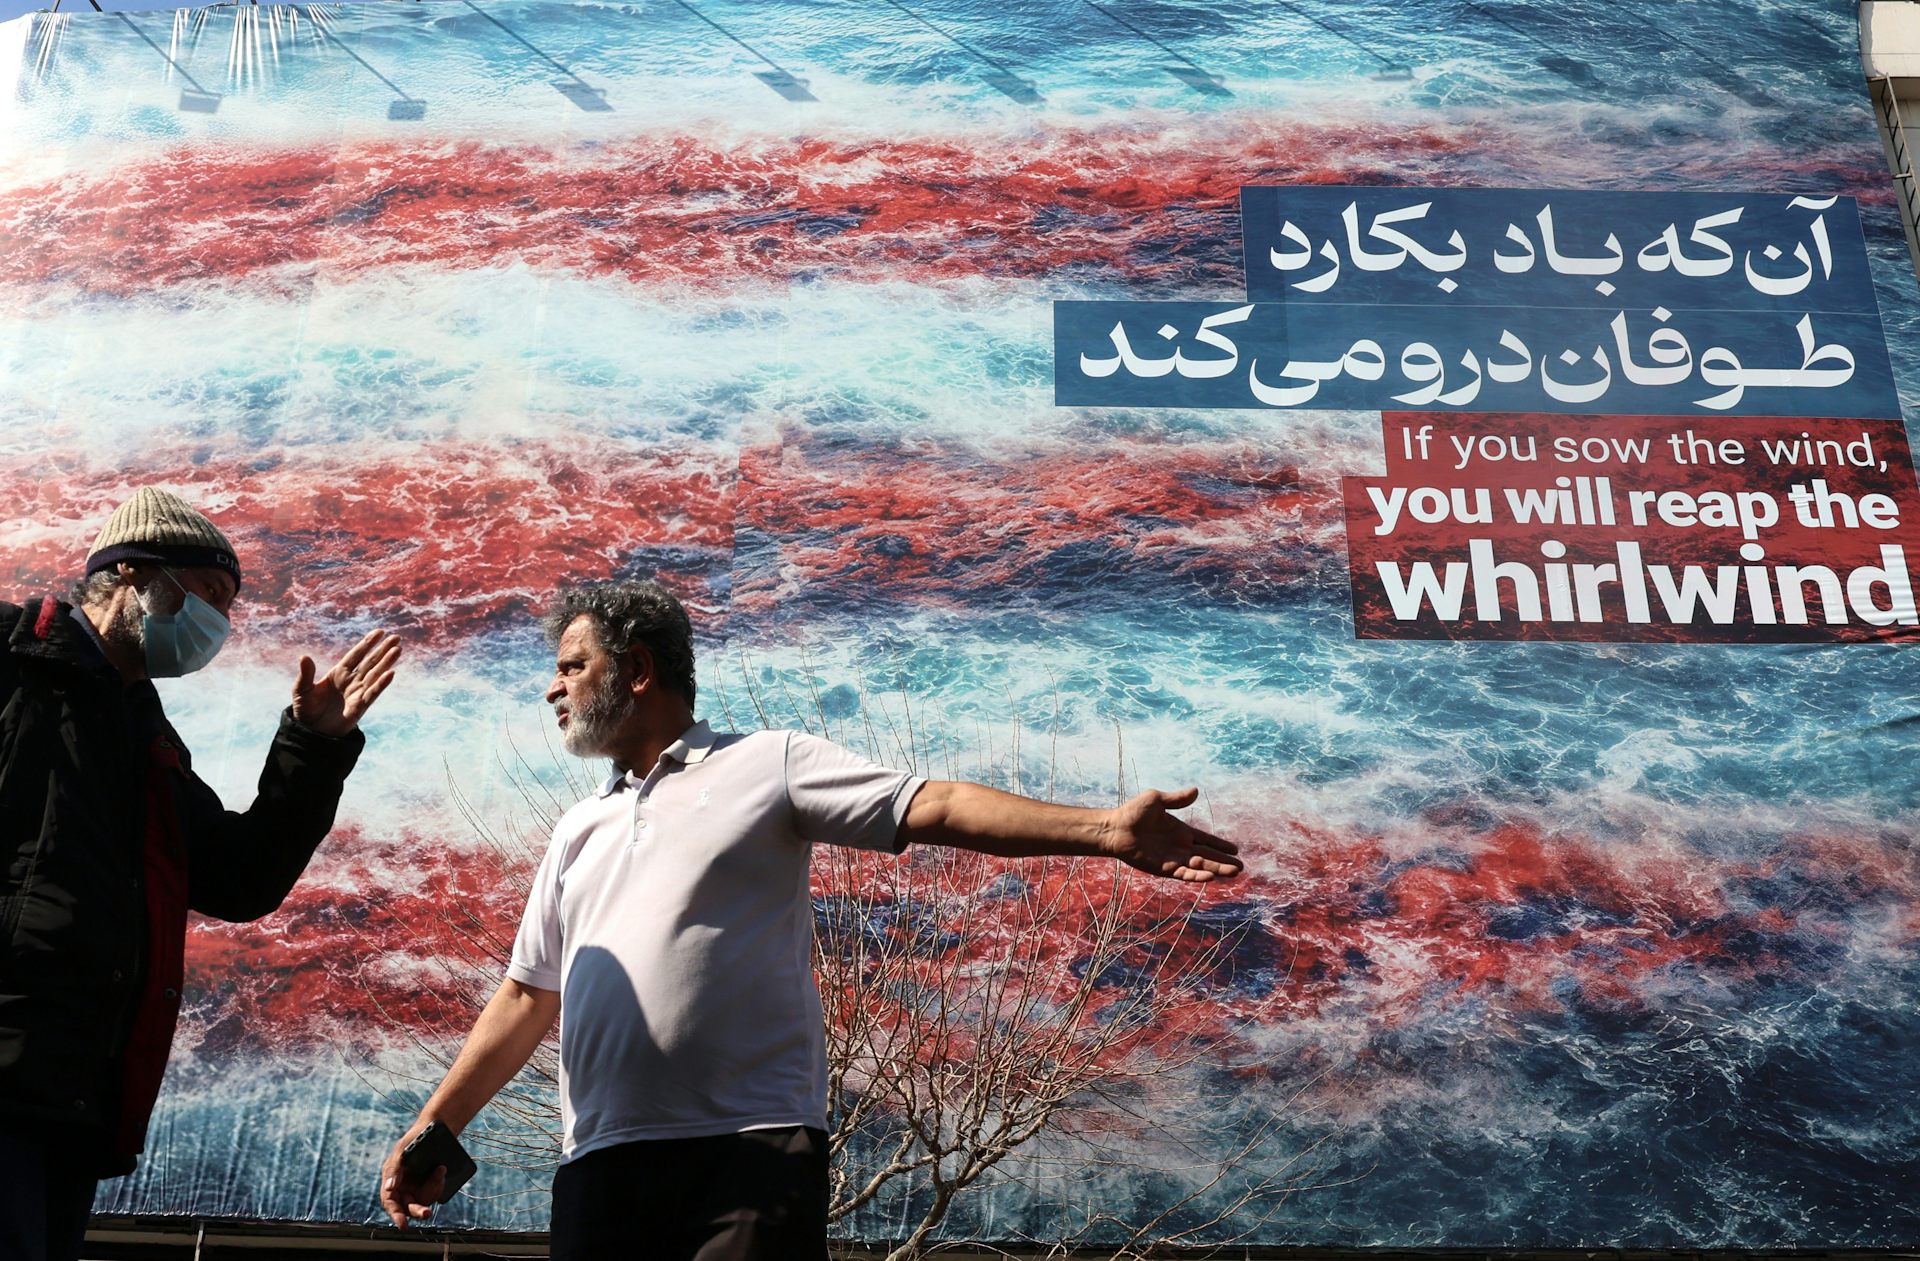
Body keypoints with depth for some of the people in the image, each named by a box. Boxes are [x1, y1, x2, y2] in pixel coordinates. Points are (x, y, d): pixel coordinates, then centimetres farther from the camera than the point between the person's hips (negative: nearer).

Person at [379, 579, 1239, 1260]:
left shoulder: (768, 765, 5)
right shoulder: (578, 831, 23)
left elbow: (932, 808, -5)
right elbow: (528, 996, 26)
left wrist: (1105, 831, -16)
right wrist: (435, 1128, 23)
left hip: (750, 1151, -5)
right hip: (598, 1166, 5)